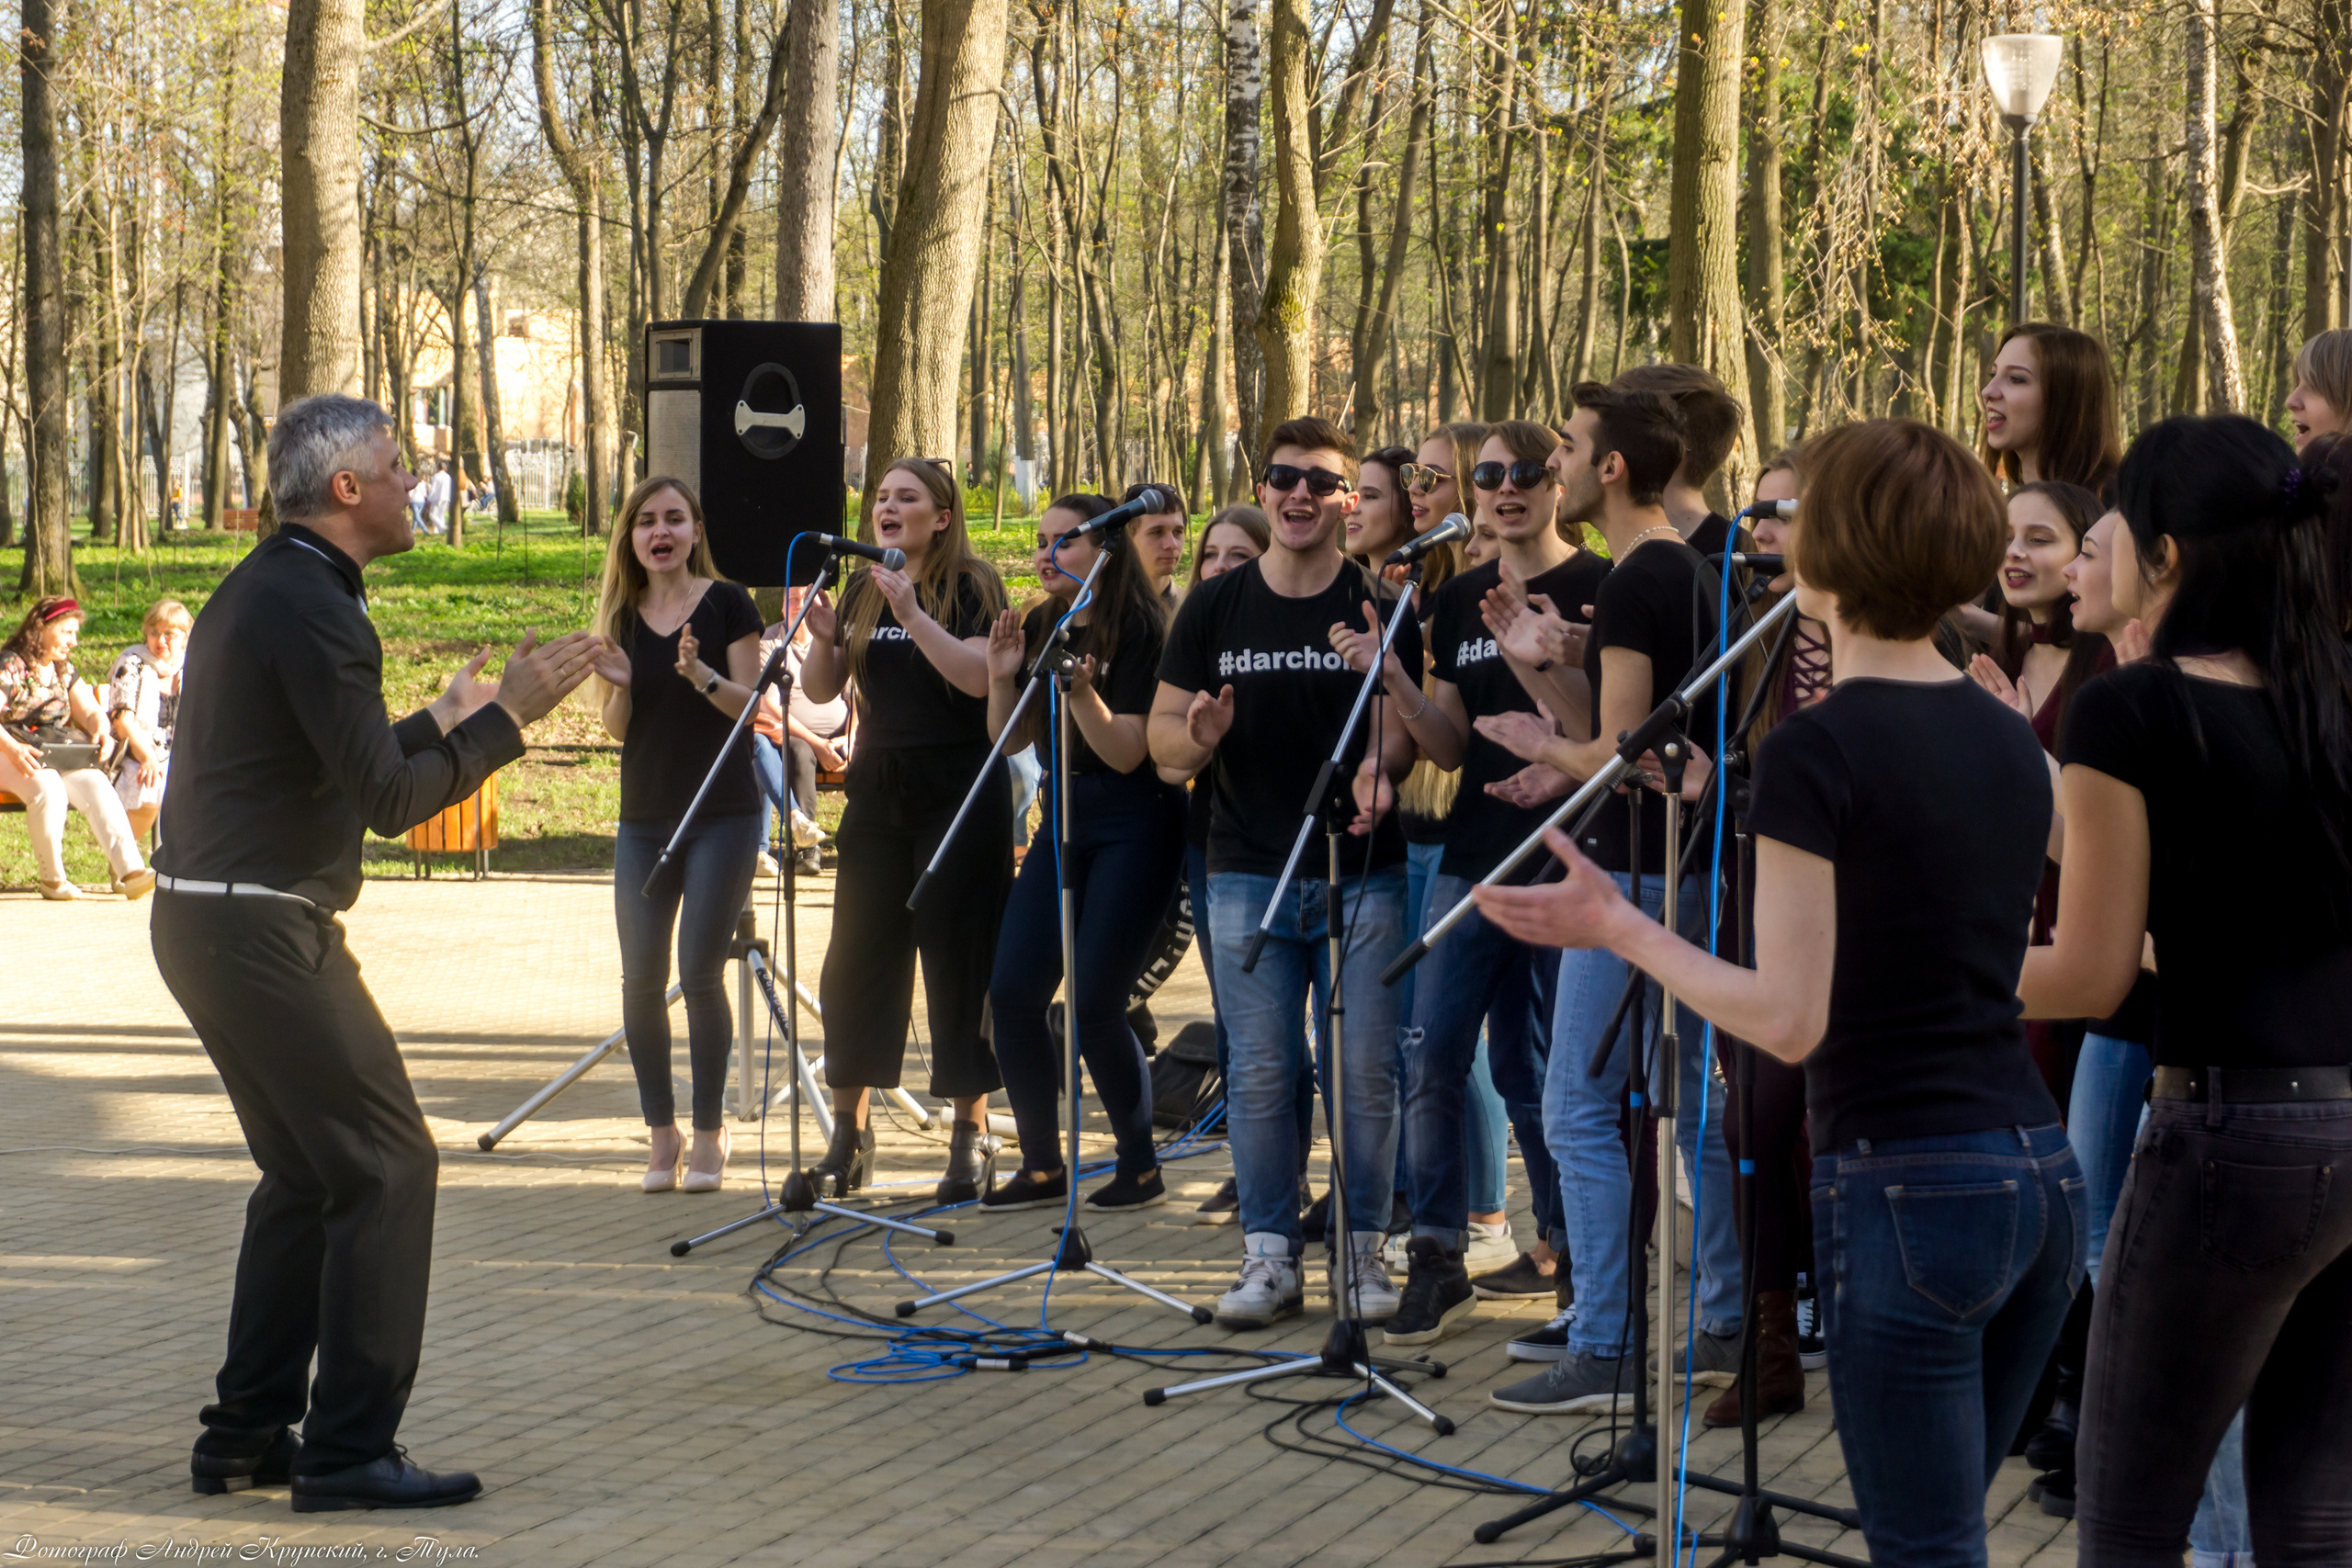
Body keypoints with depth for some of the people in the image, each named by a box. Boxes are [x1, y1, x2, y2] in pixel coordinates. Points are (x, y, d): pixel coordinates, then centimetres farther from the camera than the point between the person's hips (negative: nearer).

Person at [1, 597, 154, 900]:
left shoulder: (65, 670, 17)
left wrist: (100, 730, -6)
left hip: (58, 757, 6)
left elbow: (91, 713, 18)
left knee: (96, 784, -23)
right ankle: (51, 879, -23)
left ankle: (130, 870, -36)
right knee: (48, 787, -36)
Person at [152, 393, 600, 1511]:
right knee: (386, 1164, -7)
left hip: (205, 919, 11)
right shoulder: (313, 610, -16)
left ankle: (247, 1435, 21)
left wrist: (444, 719, 27)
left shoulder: (259, 589, 16)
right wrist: (506, 717, -12)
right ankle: (348, 1450, -6)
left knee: (307, 1170, 17)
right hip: (265, 927, -11)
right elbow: (386, 801, -19)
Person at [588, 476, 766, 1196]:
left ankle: (709, 1133, 3)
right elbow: (617, 727, 8)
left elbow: (754, 705, -7)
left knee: (700, 972, -8)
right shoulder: (621, 615, 9)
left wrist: (702, 676, -24)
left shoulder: (727, 604, -3)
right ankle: (661, 1131, 11)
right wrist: (619, 684, -12)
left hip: (722, 813, -4)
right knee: (641, 978, -1)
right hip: (644, 817, 4)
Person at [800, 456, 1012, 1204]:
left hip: (959, 796, -6)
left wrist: (912, 615, -26)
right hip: (878, 792, 6)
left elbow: (979, 676, -20)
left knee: (957, 962, -4)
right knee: (856, 960, 5)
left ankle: (970, 1136, 3)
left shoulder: (971, 585, -5)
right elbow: (822, 690, 10)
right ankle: (850, 1135, 13)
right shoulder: (862, 589, 12)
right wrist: (823, 638, -9)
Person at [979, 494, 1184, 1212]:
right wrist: (1003, 678, -6)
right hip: (1062, 816, 7)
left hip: (1133, 823, -7)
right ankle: (1043, 1165, 11)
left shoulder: (1137, 629, -11)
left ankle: (1140, 1166, 8)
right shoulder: (1040, 626, 8)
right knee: (1013, 993, -1)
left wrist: (1082, 694, -31)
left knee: (1094, 1003, -9)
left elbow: (1128, 753, -16)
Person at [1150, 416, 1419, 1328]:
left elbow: (1400, 730, -3)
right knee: (1261, 1073, 2)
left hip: (1362, 873, -1)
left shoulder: (1380, 609, 2)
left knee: (1364, 1071, 0)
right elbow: (1161, 735, 8)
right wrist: (1198, 737, -16)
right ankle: (1270, 1256, 10)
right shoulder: (1214, 609, 7)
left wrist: (1377, 772, -26)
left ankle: (1360, 1251, 10)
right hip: (1248, 876, 1)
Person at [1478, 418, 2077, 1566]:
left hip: (1905, 1194, -8)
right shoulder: (2010, 742, 9)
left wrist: (1616, 927, -6)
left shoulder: (1817, 749, -14)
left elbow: (1791, 1020, -15)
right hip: (2040, 1176, 8)